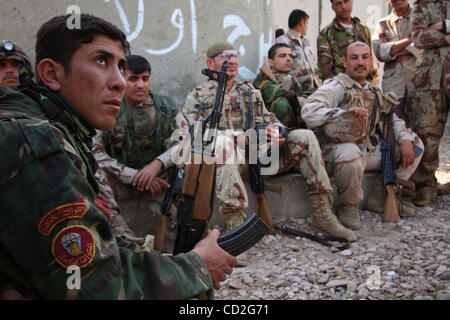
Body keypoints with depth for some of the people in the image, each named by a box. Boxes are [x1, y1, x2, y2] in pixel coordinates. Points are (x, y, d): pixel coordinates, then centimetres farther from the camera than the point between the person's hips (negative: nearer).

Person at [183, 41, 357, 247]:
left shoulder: (250, 91, 26)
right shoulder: (196, 97, 9)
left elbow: (269, 119, 20)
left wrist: (276, 131, -8)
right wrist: (244, 137, -20)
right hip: (226, 161, -4)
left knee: (305, 137, -12)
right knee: (222, 142, -38)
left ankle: (323, 214, -11)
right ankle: (235, 227, -44)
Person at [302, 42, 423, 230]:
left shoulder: (374, 92, 17)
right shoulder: (337, 86, -7)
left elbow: (392, 119, 21)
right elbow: (309, 111, -23)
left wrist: (406, 140, 1)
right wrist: (346, 113, -31)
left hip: (369, 151, 8)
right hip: (338, 149, -8)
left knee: (415, 143, 8)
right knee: (350, 153, -41)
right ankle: (348, 206, -12)